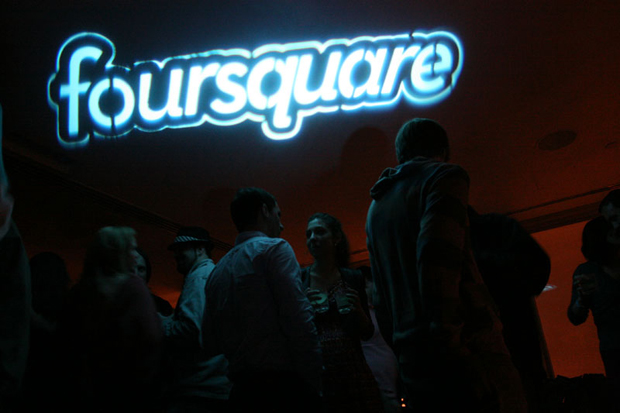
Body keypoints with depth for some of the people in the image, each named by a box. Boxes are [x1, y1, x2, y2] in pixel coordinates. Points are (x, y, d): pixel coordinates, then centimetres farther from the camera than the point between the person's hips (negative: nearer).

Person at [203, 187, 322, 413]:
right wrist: (314, 386, -13)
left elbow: (211, 340, 14)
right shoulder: (274, 248, -5)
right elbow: (300, 321, -16)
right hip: (284, 385, -7)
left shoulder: (217, 270, 15)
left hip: (241, 390, 7)